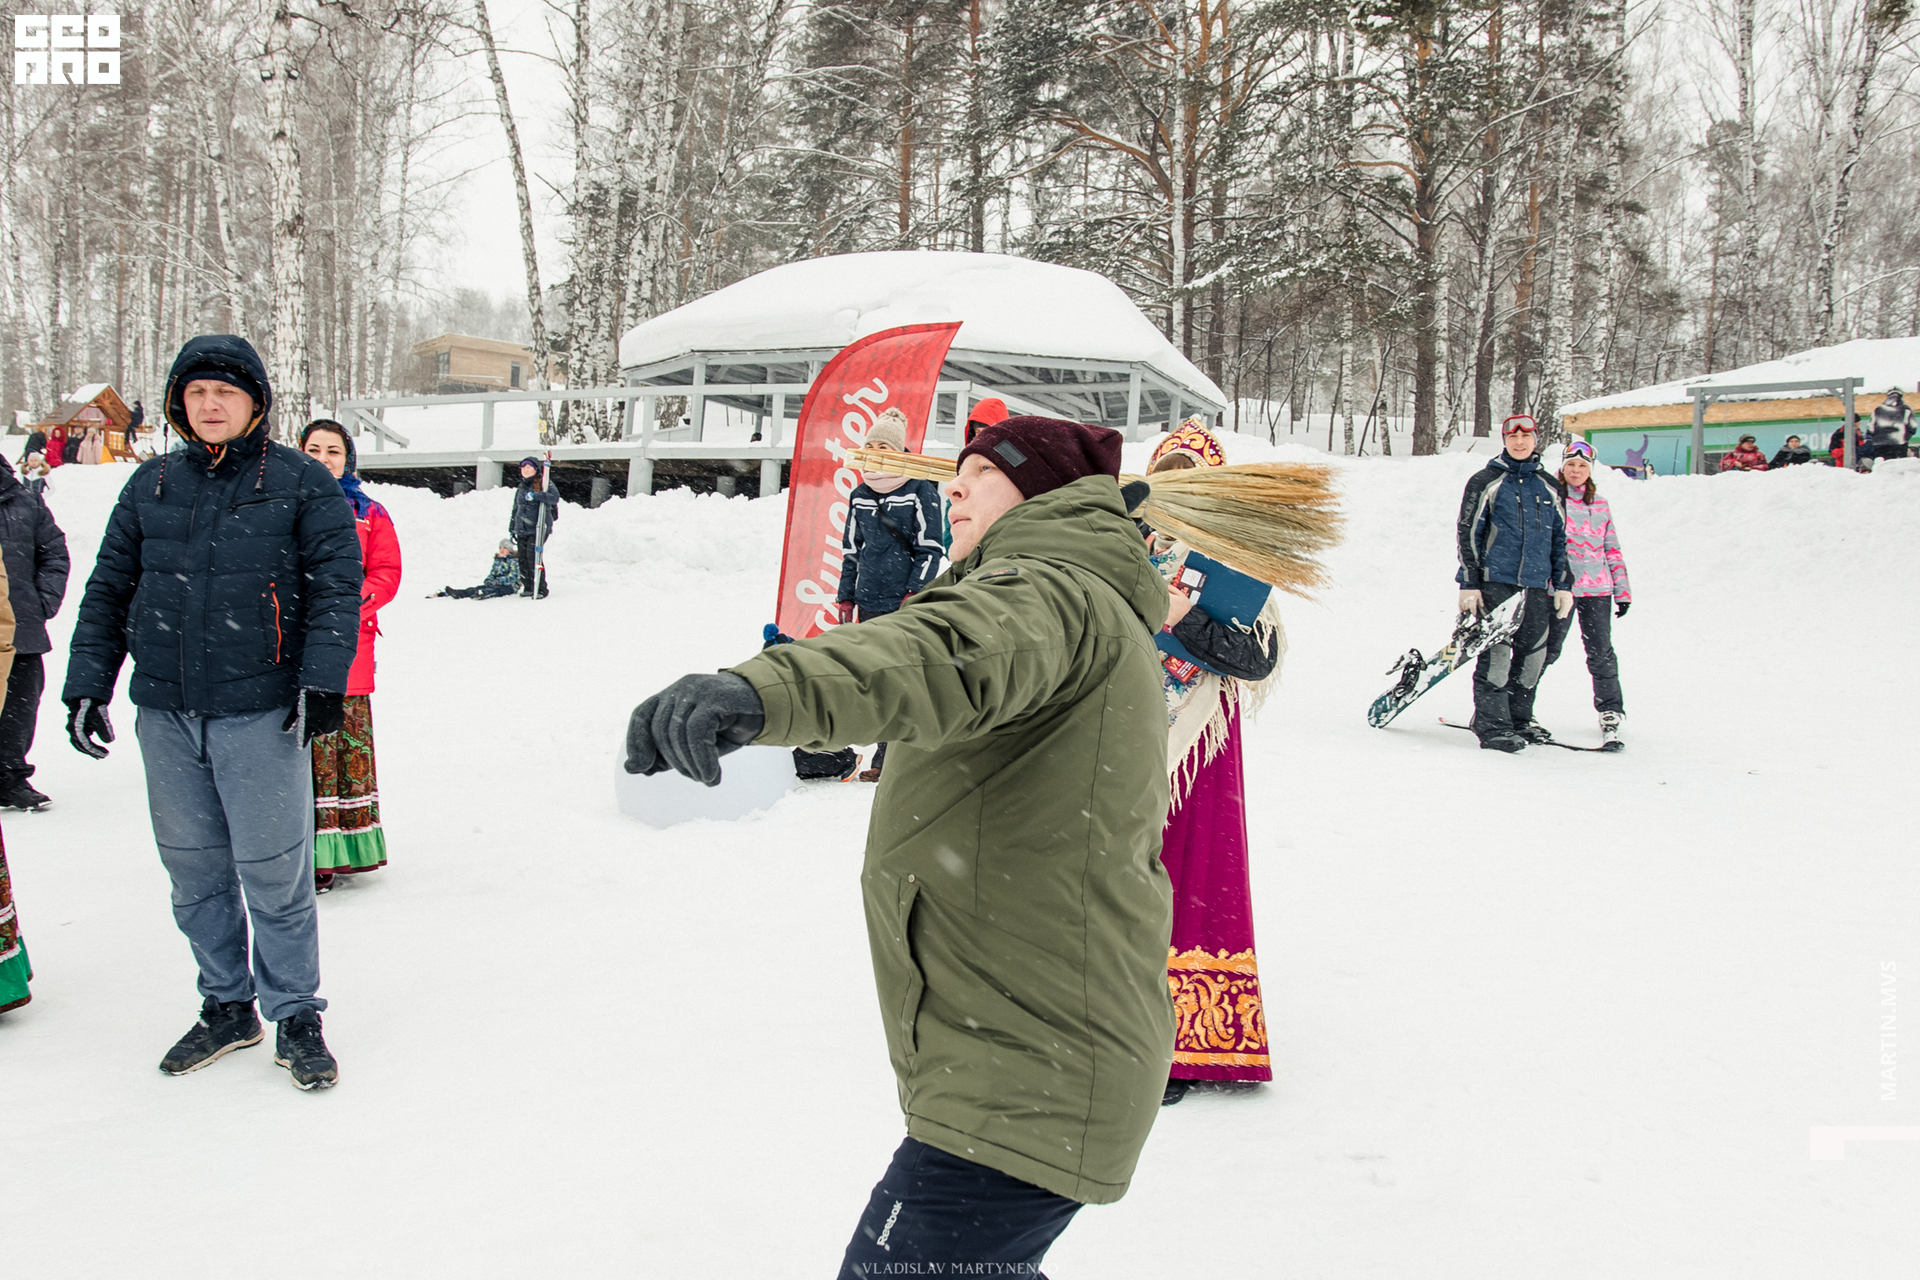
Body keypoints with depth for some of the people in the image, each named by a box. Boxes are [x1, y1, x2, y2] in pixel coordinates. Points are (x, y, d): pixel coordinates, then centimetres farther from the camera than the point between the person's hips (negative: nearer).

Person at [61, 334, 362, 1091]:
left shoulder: (301, 483, 0)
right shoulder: (150, 487, 11)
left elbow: (336, 584, -4)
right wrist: (87, 683, 7)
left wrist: (322, 679, -13)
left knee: (274, 873, 0)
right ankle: (226, 1008, 28)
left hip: (261, 714, -4)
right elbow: (108, 589, 14)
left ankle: (296, 1019, 14)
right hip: (167, 716, 5)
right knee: (194, 872, 12)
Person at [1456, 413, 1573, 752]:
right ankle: (1492, 726, -6)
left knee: (1533, 654, 5)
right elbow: (1467, 533, -1)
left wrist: (1563, 585, 14)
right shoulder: (1485, 481, 1)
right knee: (1496, 652, -9)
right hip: (1495, 581, -5)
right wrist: (1469, 583, -7)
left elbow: (1560, 539, 20)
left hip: (1536, 585, 5)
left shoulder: (1548, 487, 15)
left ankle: (1519, 719, 18)